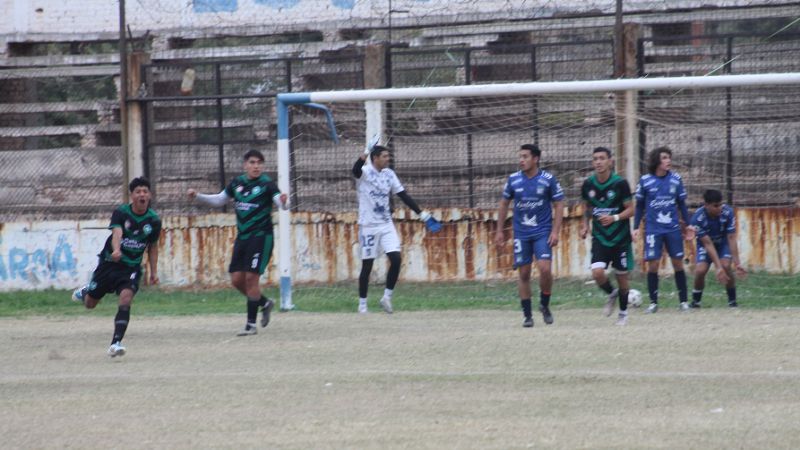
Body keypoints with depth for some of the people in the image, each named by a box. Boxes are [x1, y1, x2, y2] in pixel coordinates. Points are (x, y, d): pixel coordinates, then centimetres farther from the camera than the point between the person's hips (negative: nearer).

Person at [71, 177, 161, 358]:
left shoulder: (154, 220, -4)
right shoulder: (121, 213, -14)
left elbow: (152, 247, 11)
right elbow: (117, 233, -33)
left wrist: (153, 272, 7)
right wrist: (116, 250, -53)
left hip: (132, 268, 1)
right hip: (109, 262, -1)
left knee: (126, 298, -25)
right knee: (90, 304, 11)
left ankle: (116, 343, -25)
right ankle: (85, 292, 50)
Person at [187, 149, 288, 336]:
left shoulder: (267, 184, -10)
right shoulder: (237, 183, 7)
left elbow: (282, 204, -22)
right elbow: (219, 200, 22)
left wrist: (284, 201, -45)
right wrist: (197, 196, 12)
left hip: (261, 236, -6)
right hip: (242, 237, 6)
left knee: (251, 277, -11)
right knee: (237, 280, 4)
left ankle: (251, 324, -4)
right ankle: (265, 303, 29)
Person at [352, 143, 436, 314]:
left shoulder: (389, 174, 7)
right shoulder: (365, 172, -9)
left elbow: (404, 196, 10)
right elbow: (356, 169, -34)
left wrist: (422, 214, 4)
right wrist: (366, 153, -51)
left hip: (386, 225, 5)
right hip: (368, 226, -5)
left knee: (396, 259, -8)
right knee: (367, 265, 0)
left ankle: (387, 297, 6)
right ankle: (362, 304, 10)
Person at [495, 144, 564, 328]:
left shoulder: (548, 179, -5)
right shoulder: (514, 180, 1)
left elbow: (558, 205, -1)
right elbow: (504, 204, 12)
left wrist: (555, 231, -10)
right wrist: (499, 231, 10)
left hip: (543, 232, -2)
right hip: (521, 234, 2)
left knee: (545, 268, -17)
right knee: (524, 273, 2)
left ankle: (545, 306, 7)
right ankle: (527, 315, 11)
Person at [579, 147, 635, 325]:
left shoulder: (620, 183, -13)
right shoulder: (588, 185, -2)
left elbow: (631, 209, -9)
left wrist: (614, 218, -25)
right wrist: (585, 224, 1)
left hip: (620, 237, -2)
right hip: (599, 237, 2)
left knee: (622, 276, 6)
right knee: (597, 273, -16)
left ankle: (623, 312, 28)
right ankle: (612, 294, 17)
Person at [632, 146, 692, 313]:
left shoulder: (676, 179, 2)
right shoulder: (645, 181, -2)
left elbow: (682, 204, 10)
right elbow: (639, 206, 6)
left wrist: (687, 225, 10)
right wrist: (636, 227, 2)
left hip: (673, 229, 1)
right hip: (653, 229, -1)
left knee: (678, 263, 2)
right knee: (653, 265, -4)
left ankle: (683, 301, 12)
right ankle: (653, 302, 7)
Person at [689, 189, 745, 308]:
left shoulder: (727, 212, -29)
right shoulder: (698, 218, -32)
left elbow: (731, 238, -24)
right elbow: (708, 244, -30)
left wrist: (737, 263, -27)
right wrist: (718, 267, -33)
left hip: (723, 243, 1)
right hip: (705, 244, -1)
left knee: (726, 266, -24)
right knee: (700, 270, -20)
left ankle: (732, 300, -6)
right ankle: (695, 301, 6)